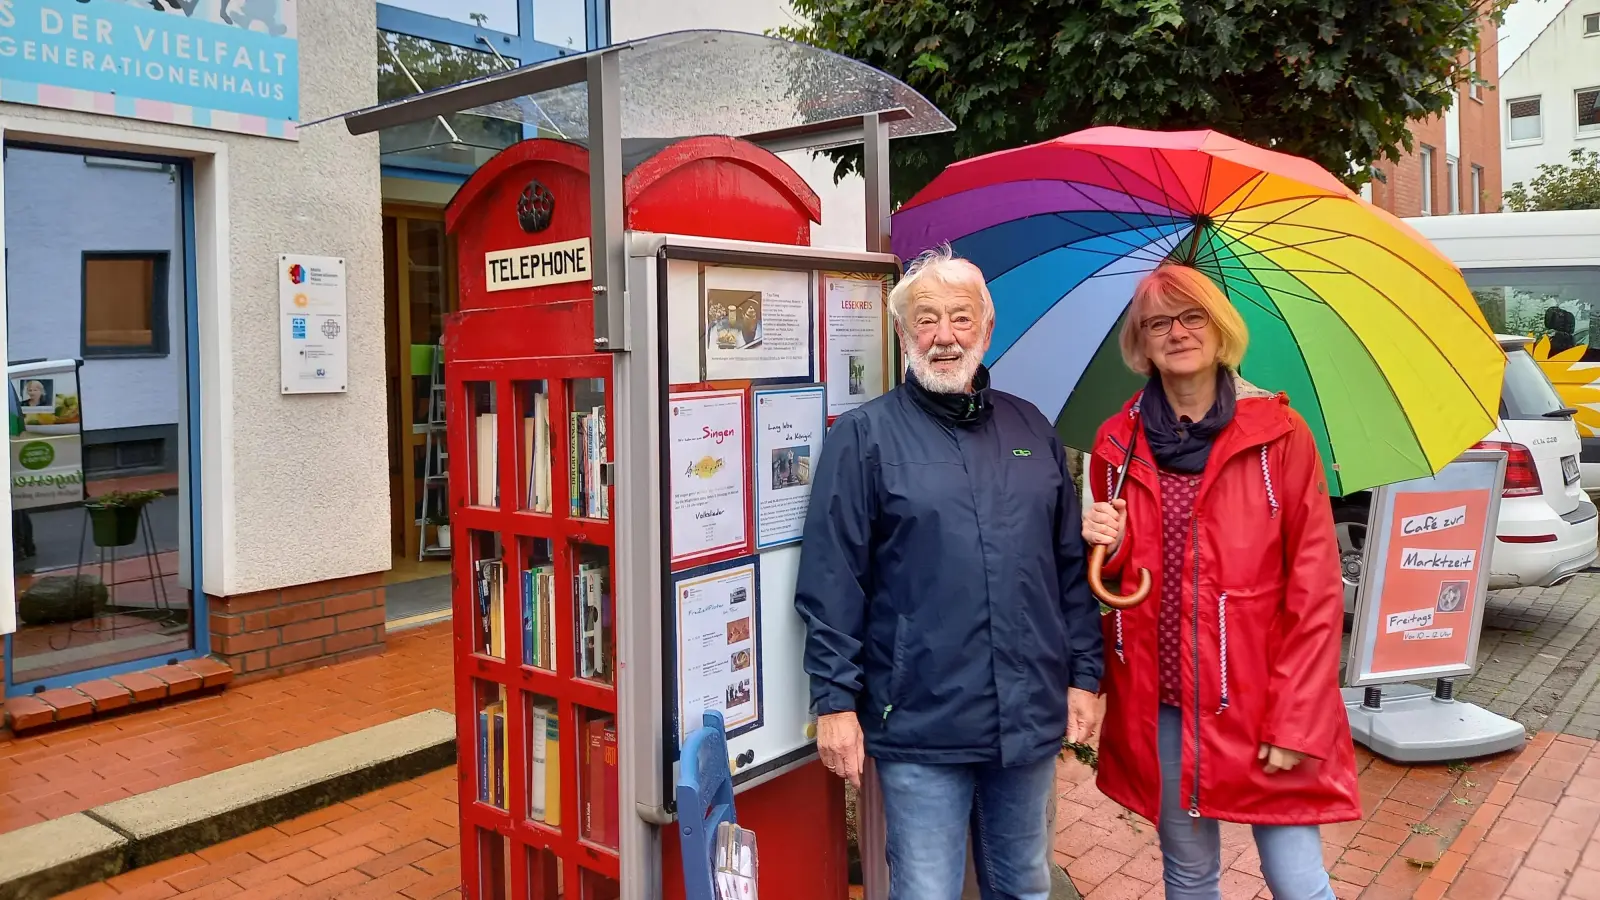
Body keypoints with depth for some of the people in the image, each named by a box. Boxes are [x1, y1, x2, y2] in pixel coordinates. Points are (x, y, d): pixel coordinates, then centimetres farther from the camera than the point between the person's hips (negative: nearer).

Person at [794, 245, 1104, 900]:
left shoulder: (1030, 429, 10)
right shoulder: (864, 435, -5)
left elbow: (1071, 565, 13)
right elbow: (830, 582, -8)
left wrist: (1084, 673, 9)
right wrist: (835, 699, -11)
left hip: (1031, 720, 5)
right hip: (920, 726, -4)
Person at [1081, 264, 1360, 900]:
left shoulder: (1278, 433, -6)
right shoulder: (1117, 444, 3)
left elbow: (1316, 588, -7)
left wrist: (1298, 721, -11)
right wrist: (1105, 549, -10)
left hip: (1258, 703, -2)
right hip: (1156, 705, 3)